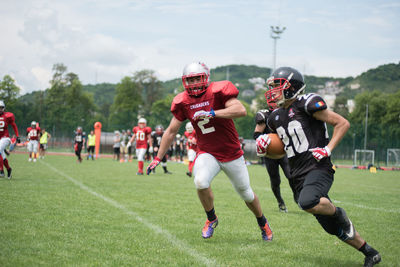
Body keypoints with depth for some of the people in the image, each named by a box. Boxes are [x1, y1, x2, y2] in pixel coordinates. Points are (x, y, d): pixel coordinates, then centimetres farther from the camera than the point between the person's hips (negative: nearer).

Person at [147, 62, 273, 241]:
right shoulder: (183, 102, -2)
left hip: (232, 153, -2)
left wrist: (212, 113, -35)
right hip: (207, 153, 2)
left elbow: (241, 110, -30)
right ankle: (211, 219, -1)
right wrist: (158, 158, 8)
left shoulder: (218, 91, -15)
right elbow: (171, 131, 7)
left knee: (246, 194, 10)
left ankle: (262, 222, 39)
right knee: (201, 182, -27)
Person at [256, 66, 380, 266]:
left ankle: (337, 213, -5)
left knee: (307, 202, -35)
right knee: (333, 228, 7)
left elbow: (343, 123, -5)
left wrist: (328, 149, -14)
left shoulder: (306, 104, -8)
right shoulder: (276, 117, 15)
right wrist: (265, 144, 5)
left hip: (318, 169, -7)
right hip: (299, 175, 7)